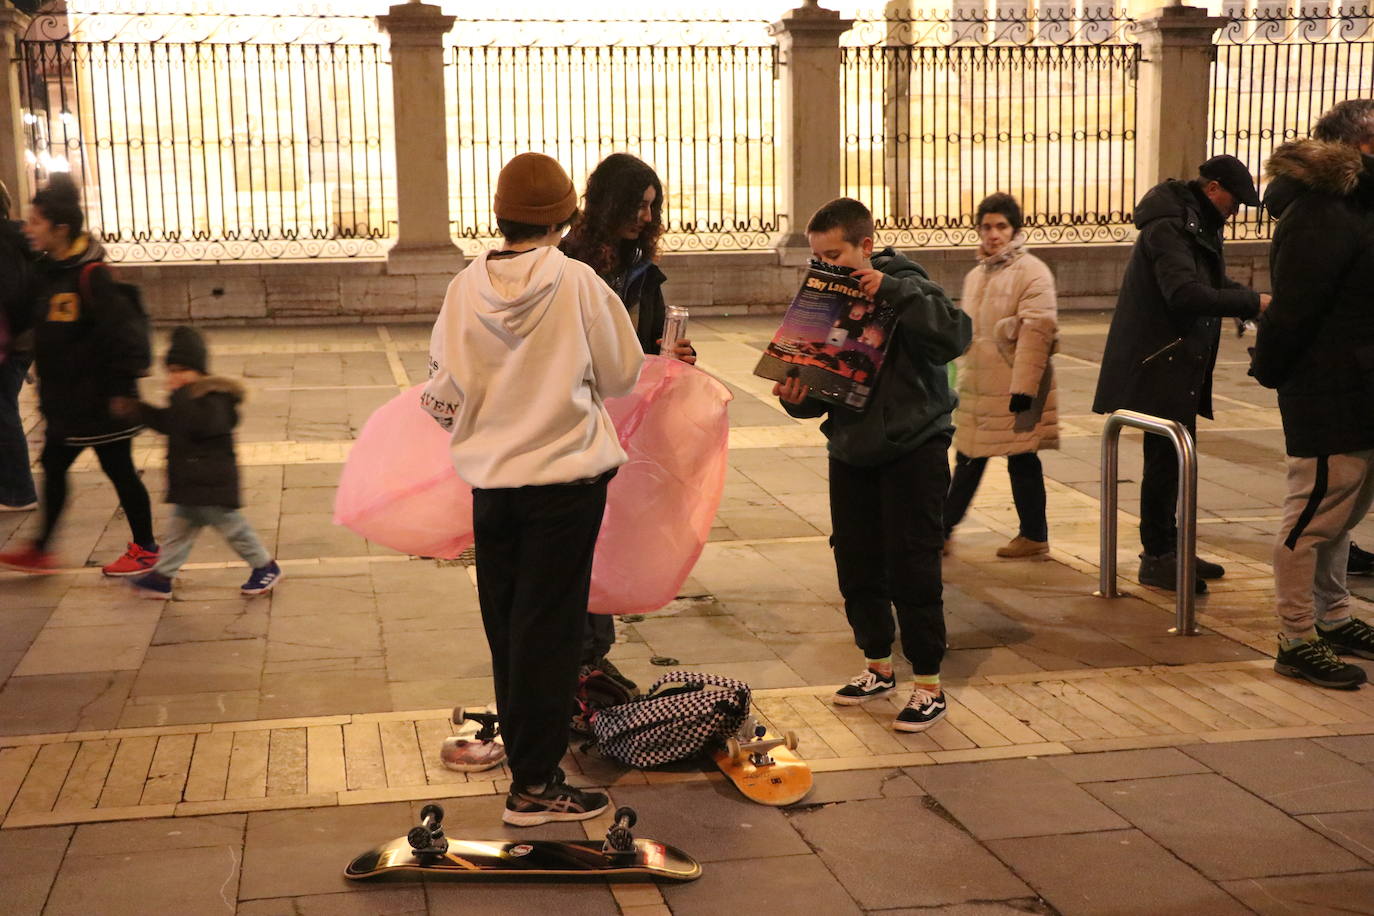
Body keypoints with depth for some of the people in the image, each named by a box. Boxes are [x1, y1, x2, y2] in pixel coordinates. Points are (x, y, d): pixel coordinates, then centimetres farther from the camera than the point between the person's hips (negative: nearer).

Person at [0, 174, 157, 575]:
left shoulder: (90, 274, -22)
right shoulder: (50, 271, 6)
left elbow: (124, 327, -25)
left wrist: (121, 384, -23)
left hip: (100, 402, -9)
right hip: (66, 402, 9)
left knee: (119, 470, 5)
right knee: (53, 467, 16)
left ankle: (145, 549, 21)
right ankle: (41, 550, 28)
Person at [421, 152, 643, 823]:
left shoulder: (465, 288, -5)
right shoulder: (578, 283, -12)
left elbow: (446, 396, -2)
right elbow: (622, 373, -3)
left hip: (490, 482, 3)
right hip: (567, 478, -3)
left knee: (506, 623, 16)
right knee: (549, 628, 3)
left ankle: (523, 749, 31)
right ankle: (534, 784, 6)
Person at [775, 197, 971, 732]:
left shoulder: (904, 288, -10)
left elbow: (955, 336, -28)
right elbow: (818, 393, 10)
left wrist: (894, 290, -28)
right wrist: (798, 398, -13)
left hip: (913, 447, -6)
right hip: (851, 449, 6)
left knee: (911, 567, -4)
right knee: (856, 564, 12)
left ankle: (929, 685, 9)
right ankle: (878, 667, 30)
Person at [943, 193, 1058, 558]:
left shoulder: (1032, 273, -11)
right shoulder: (975, 276, 15)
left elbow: (1036, 331, -18)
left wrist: (1024, 386, -22)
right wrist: (963, 376, 22)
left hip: (1013, 389, -7)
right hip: (976, 387, 7)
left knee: (1022, 460, 2)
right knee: (968, 460, 13)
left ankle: (1034, 535, 14)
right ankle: (944, 526, 21)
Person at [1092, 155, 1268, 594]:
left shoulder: (1197, 224, 15)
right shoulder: (1168, 227, -17)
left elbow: (1212, 284, 20)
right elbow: (1184, 293, -29)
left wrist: (1251, 300, 1)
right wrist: (1251, 302, -25)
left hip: (1180, 361, 10)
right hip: (1160, 363, -10)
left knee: (1172, 457, 15)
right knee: (1166, 459, -5)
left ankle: (1170, 549, 24)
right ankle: (1156, 558, 3)